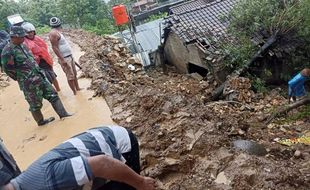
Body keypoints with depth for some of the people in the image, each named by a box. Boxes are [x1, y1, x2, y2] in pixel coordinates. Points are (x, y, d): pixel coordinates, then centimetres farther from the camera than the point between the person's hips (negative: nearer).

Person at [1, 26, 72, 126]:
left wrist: (38, 71, 15)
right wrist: (21, 78, -6)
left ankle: (63, 113, 12)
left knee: (52, 94, 7)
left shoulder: (22, 45, 10)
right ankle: (40, 121, 25)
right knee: (35, 104, 7)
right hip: (29, 83, -8)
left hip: (40, 77, 8)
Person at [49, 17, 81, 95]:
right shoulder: (53, 33, -17)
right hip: (64, 59, -10)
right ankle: (75, 92, 6)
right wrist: (62, 59, -24)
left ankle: (78, 88, 30)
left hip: (69, 56, 10)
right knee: (70, 76, -3)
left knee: (74, 74, 18)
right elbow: (54, 47, -21)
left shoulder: (58, 32, 13)